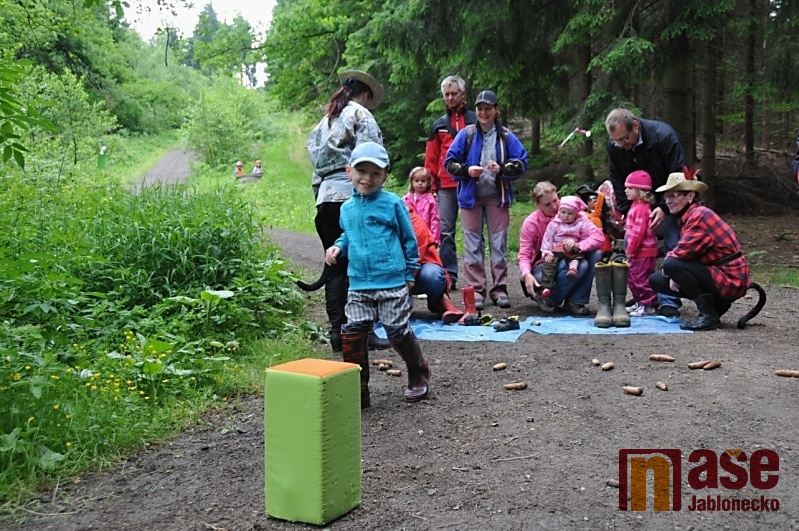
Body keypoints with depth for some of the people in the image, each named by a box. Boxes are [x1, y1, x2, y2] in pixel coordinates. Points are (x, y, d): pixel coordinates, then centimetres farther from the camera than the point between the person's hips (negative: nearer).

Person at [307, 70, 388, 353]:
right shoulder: (361, 114, 2)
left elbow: (313, 151, 16)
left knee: (336, 266, 8)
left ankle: (337, 329, 8)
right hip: (352, 196, -7)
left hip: (325, 197, 7)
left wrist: (319, 191, 14)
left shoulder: (326, 119, 23)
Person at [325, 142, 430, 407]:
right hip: (358, 285, 4)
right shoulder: (347, 208, 10)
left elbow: (409, 240, 3)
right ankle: (357, 389, 9)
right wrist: (338, 247, 5)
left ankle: (419, 375, 27)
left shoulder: (393, 204, -4)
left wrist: (409, 274, 3)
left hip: (393, 284, -4)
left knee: (398, 332, 1)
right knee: (353, 334, -1)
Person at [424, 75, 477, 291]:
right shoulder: (439, 125, 15)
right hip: (446, 186, 3)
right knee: (446, 232, 1)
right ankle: (449, 276, 5)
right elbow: (431, 157, 13)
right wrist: (432, 183, 6)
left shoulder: (475, 120, 6)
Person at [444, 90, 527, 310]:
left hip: (497, 196, 0)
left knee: (499, 243, 4)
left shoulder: (506, 136, 4)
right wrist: (467, 170, -16)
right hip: (470, 196, 0)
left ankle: (499, 289, 13)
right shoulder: (466, 134, 3)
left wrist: (501, 169, -16)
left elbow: (521, 162, 1)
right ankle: (476, 290, 7)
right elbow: (450, 162, 2)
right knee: (473, 244, 1)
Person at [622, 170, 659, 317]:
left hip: (643, 252, -11)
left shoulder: (641, 209, -20)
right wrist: (629, 249, 18)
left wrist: (630, 249, -18)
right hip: (637, 252, 11)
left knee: (641, 279, -4)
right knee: (632, 278, 18)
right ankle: (640, 302, 29)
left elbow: (638, 232, -25)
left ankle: (648, 306, 4)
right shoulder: (636, 206, 13)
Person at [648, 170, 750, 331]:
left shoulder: (700, 216, -18)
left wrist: (666, 264, -6)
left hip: (729, 279, -10)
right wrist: (675, 275, -6)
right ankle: (715, 303, 10)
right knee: (656, 280, 8)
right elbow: (684, 252, 12)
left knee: (671, 264, -27)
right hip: (714, 273, 10)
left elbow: (683, 252, -27)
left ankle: (708, 314, -16)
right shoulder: (686, 217, 12)